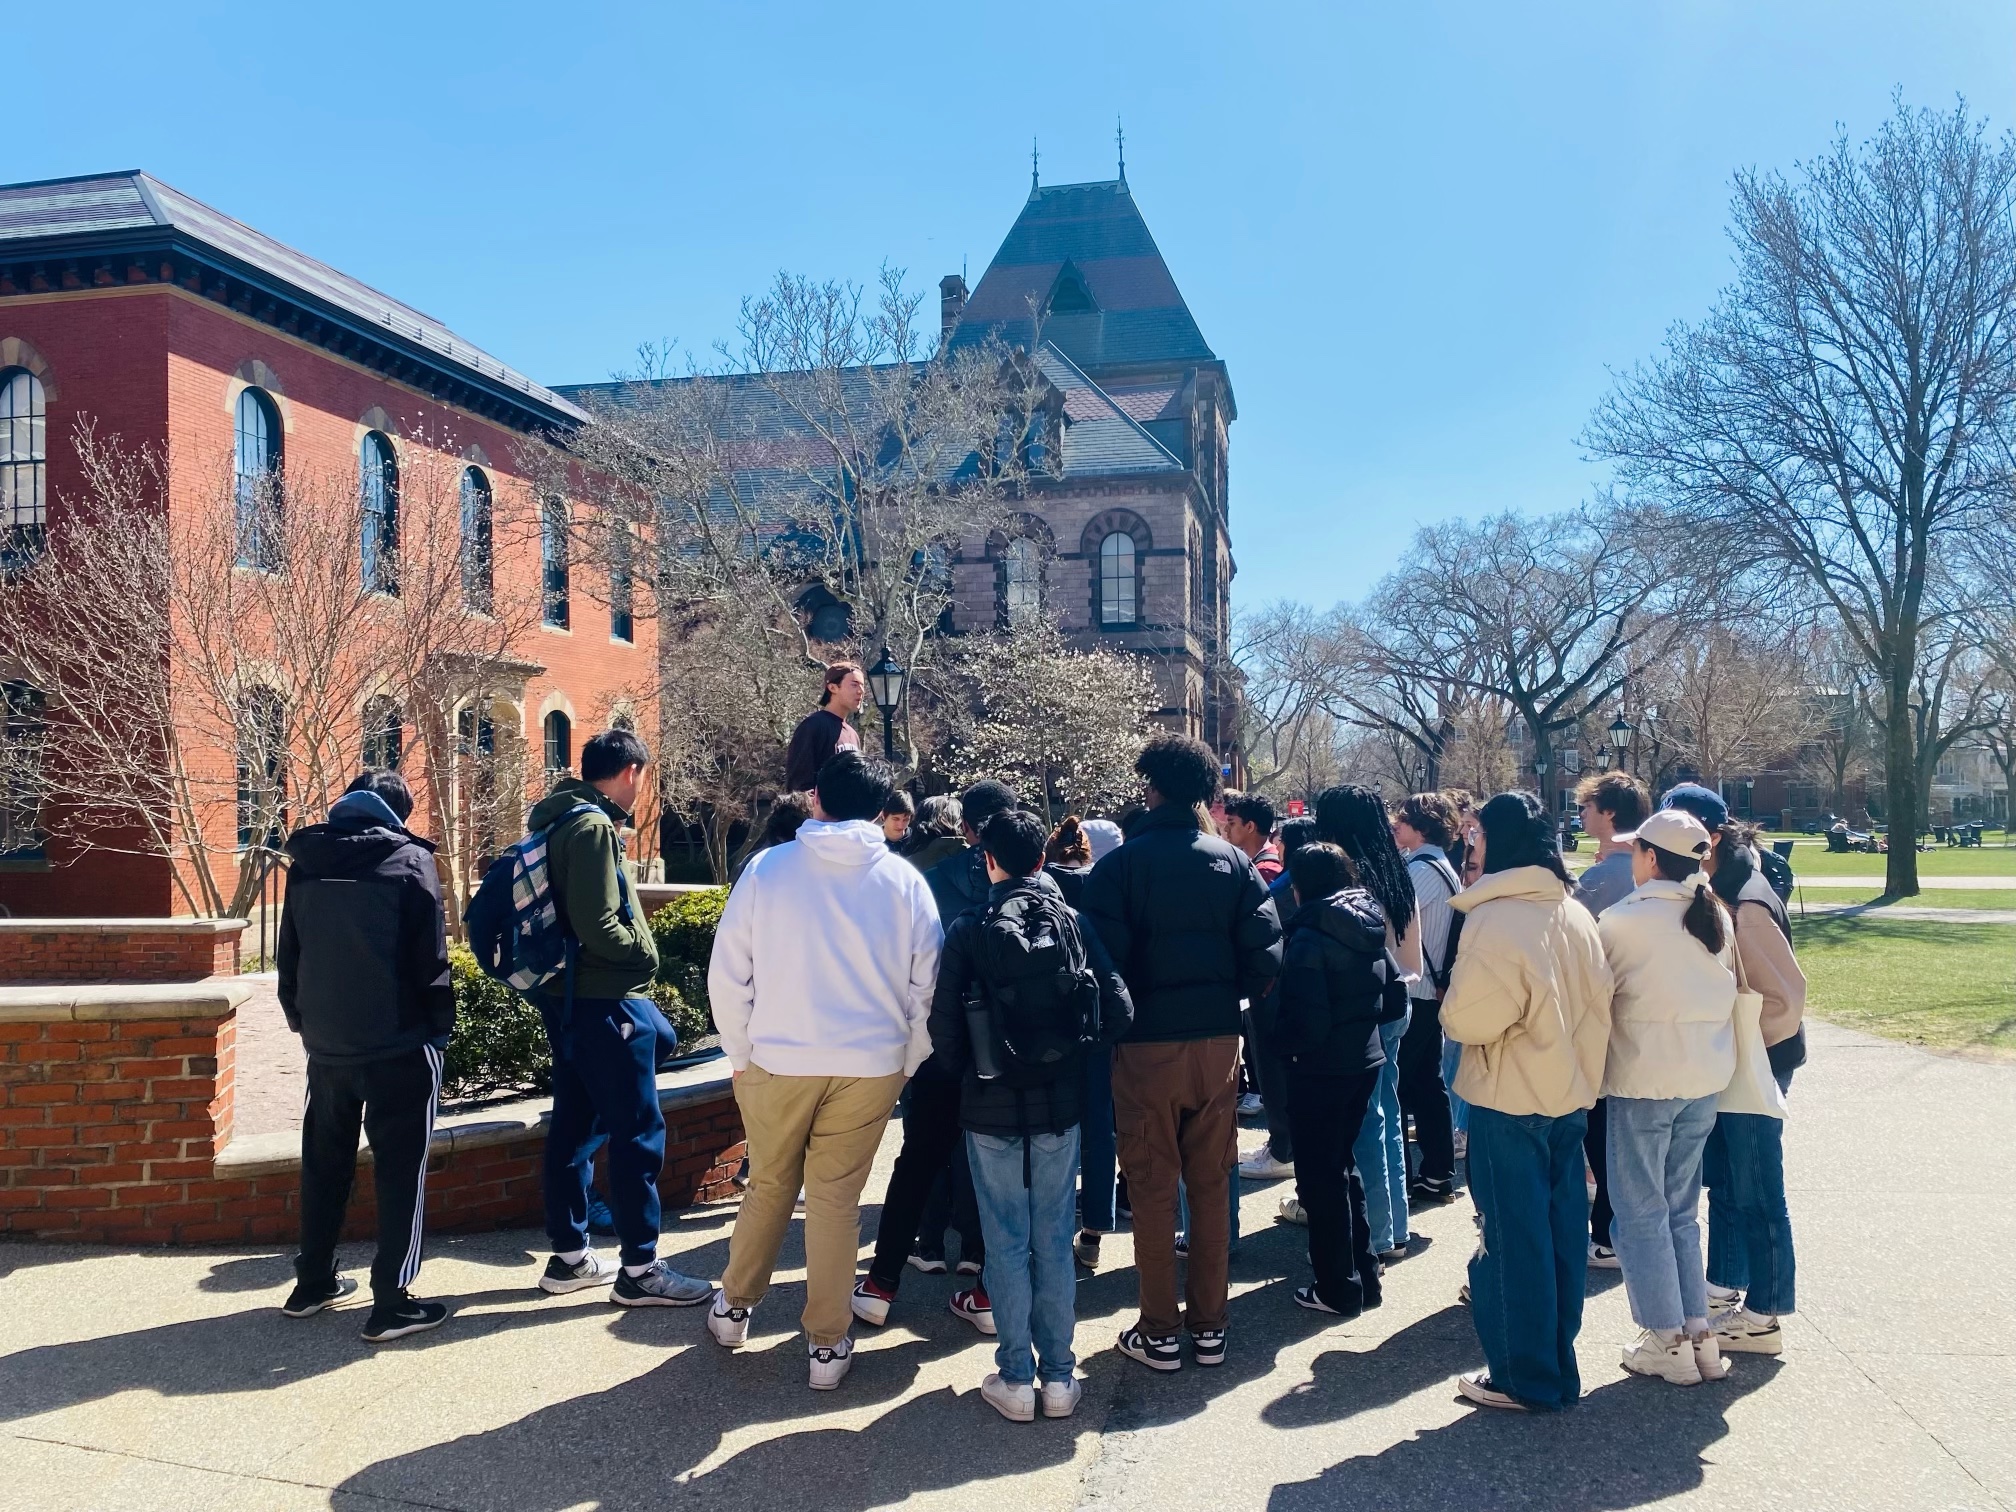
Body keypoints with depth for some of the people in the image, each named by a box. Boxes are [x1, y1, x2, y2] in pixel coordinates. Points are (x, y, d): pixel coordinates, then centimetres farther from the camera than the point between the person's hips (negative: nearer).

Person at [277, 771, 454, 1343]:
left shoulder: (306, 864, 6)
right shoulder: (409, 861, -8)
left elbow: (289, 959, 11)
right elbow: (431, 960, -10)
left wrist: (304, 1022, 20)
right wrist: (439, 1032, -1)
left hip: (326, 1045, 5)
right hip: (398, 1045, -5)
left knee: (324, 1163, 19)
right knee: (400, 1170, 1)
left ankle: (312, 1283, 29)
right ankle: (391, 1304, 1)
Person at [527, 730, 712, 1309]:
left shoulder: (561, 821, 13)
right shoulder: (593, 827, -17)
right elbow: (597, 926, -24)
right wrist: (645, 953, -10)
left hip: (566, 996, 10)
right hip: (605, 1001, -10)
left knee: (574, 1125, 15)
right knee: (638, 1132, -3)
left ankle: (569, 1257, 24)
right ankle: (640, 1270, 3)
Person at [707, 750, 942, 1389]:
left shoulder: (768, 867, -5)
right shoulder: (904, 880, -2)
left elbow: (726, 975, -3)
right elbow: (926, 985, 0)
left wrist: (742, 1056, 8)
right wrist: (907, 1063, 12)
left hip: (777, 1061, 0)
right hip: (871, 1066, 0)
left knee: (769, 1184, 20)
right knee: (836, 1197, 11)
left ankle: (733, 1306, 36)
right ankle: (827, 1344, 17)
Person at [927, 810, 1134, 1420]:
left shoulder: (968, 931, -10)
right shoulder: (1073, 923, -3)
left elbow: (944, 1027, -9)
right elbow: (1118, 1012, -7)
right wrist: (1069, 1056, 9)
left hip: (991, 1108, -2)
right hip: (1060, 1104, 2)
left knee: (1006, 1243, 8)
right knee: (1054, 1240, 12)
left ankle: (1016, 1379, 15)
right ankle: (1058, 1376, 19)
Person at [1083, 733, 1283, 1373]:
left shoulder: (1120, 864, -9)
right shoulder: (1234, 862, 0)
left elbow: (1103, 959, -13)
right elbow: (1266, 955, -6)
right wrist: (1223, 996, 10)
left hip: (1145, 1045, -3)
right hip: (1217, 1042, 3)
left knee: (1152, 1189, 7)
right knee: (1212, 1185, 13)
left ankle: (1159, 1331, 13)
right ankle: (1209, 1325, 21)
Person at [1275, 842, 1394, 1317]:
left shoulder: (1309, 937, -19)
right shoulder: (1369, 928, 4)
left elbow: (1306, 1016, -22)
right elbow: (1378, 992, 12)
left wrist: (1283, 1044, -5)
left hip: (1322, 1069, -8)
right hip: (1365, 1058, 8)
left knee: (1321, 1176, 5)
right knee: (1343, 1163, 21)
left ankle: (1338, 1289, 13)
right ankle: (1364, 1275, 28)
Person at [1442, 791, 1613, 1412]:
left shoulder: (1494, 918, -18)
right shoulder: (1576, 914, 4)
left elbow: (1469, 1018, -20)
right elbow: (1600, 1004, 7)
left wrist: (1451, 1009, -1)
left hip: (1509, 1102, -7)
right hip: (1570, 1095, 7)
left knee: (1513, 1238, 3)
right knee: (1562, 1229, 15)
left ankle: (1524, 1377, 11)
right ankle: (1559, 1367, 26)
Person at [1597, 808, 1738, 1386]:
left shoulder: (1623, 921, -15)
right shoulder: (1717, 917, 4)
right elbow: (1727, 989, 13)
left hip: (1644, 1080, -6)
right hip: (1708, 1077, 6)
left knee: (1642, 1213, 5)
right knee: (1682, 1209, 16)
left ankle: (1668, 1342, 8)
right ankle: (1698, 1333, 18)